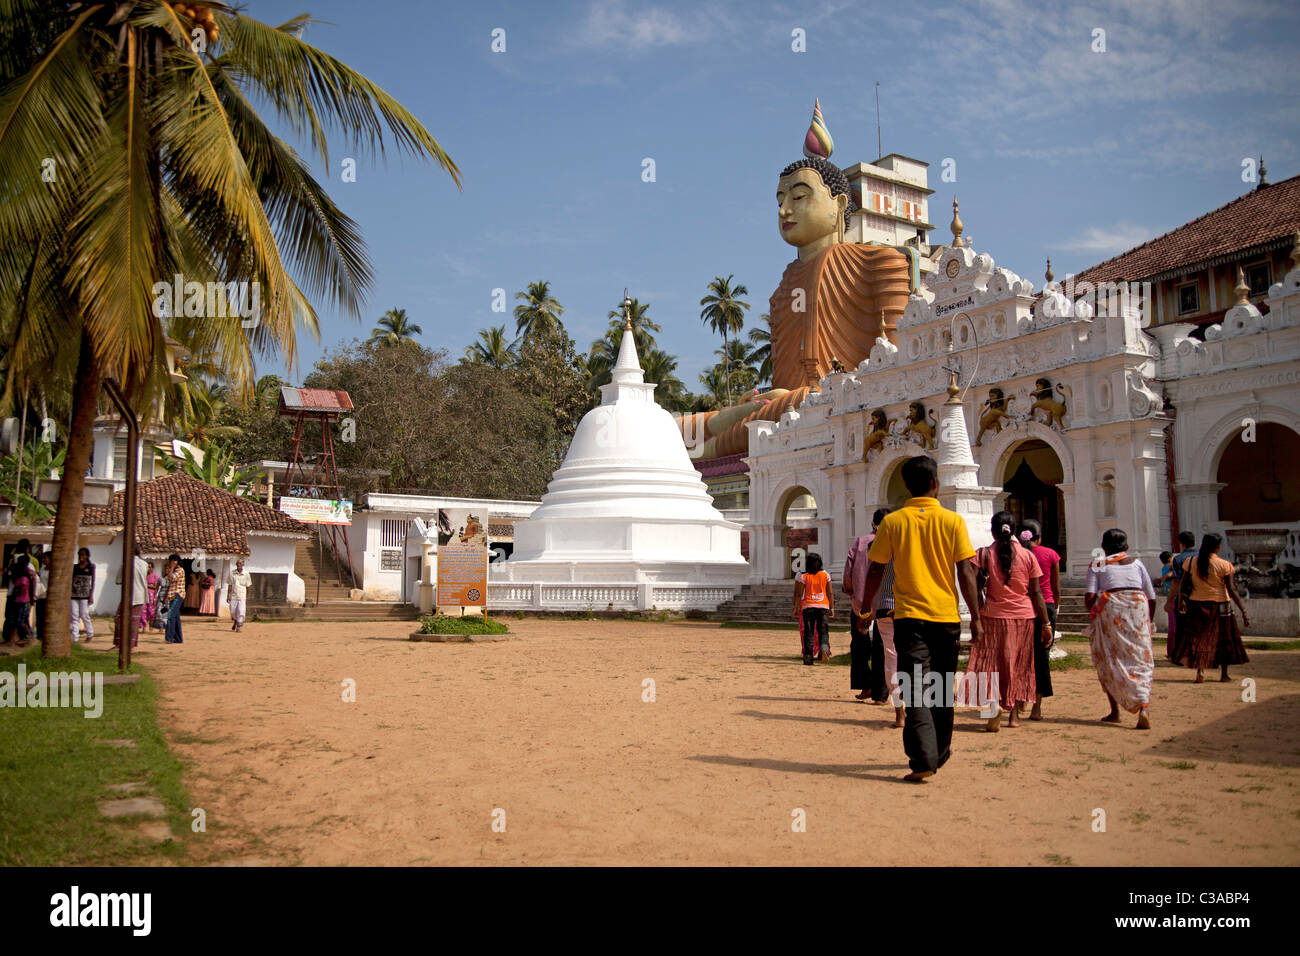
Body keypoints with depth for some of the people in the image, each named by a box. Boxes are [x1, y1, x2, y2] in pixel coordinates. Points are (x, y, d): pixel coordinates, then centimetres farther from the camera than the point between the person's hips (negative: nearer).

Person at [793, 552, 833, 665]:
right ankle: (824, 649, -19)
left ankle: (808, 656, -2)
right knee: (823, 631, 6)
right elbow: (830, 593, 7)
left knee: (808, 632, 3)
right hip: (823, 606, 1)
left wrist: (795, 608, 5)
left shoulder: (803, 576, -2)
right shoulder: (825, 575, 5)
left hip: (808, 606, -1)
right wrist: (832, 608, 13)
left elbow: (799, 594, -2)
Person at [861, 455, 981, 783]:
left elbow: (876, 572, 2)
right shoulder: (952, 521, -2)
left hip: (909, 617, -1)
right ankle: (939, 753, 30)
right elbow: (966, 574, -3)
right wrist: (975, 617, 4)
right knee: (942, 689, 16)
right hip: (946, 618, 1)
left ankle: (923, 759, -13)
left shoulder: (892, 522, -1)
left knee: (915, 688, -2)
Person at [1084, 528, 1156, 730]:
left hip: (1110, 609, -1)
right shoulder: (1136, 563, 15)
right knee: (1140, 660, 3)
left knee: (1109, 661, 12)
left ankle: (1115, 712, 14)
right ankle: (1144, 706, -19)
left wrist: (1093, 614, 12)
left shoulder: (1097, 565, 9)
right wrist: (1148, 621, 25)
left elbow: (1089, 597, -4)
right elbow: (1152, 598, 13)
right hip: (1138, 607, 1)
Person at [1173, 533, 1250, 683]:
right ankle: (1223, 673, 18)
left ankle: (1200, 672, -1)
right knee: (1223, 639, 13)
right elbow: (1231, 590, -12)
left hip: (1197, 604, 2)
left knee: (1198, 638, 10)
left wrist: (1180, 601, 15)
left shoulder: (1191, 562, -3)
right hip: (1219, 606, -2)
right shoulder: (1224, 565, -10)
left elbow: (1182, 584, 0)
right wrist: (1243, 611, -9)